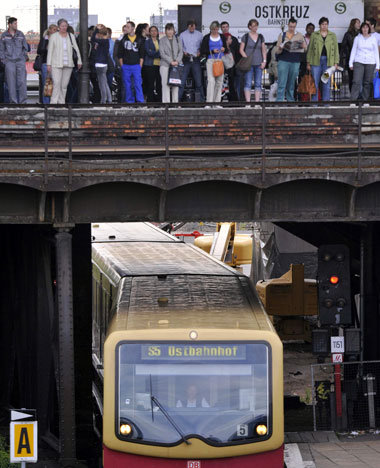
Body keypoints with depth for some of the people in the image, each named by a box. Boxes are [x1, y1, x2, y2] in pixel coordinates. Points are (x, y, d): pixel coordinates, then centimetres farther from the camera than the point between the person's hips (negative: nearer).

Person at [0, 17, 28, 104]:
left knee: (22, 81, -9)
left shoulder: (20, 34, 7)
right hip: (9, 62, 0)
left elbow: (25, 47, 13)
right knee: (11, 83, -2)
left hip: (20, 61, 0)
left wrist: (24, 58, 6)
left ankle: (22, 101, -4)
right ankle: (13, 102, 2)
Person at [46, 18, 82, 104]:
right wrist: (49, 64, -4)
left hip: (68, 64, 3)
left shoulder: (71, 36, 12)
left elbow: (76, 49, 14)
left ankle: (61, 102, 9)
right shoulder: (53, 36, 4)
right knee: (56, 83, -15)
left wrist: (79, 61, 7)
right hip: (56, 64, -3)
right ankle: (53, 102, -16)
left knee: (64, 85, 3)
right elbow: (50, 51, 2)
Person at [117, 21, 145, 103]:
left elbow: (142, 54, 7)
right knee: (127, 85, 3)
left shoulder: (140, 40, 5)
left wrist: (140, 65, -2)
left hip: (136, 65, -2)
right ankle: (129, 102, 8)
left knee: (138, 84, -8)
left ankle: (140, 101, -8)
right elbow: (119, 54, 9)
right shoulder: (123, 39, 7)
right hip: (126, 66, 2)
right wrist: (122, 65, 1)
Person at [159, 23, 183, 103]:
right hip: (165, 65, -3)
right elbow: (162, 53, -2)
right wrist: (171, 61, -11)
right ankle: (166, 102, -8)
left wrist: (177, 61, -7)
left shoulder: (177, 40, 12)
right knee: (166, 84, -8)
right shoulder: (162, 40, 4)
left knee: (176, 84, 1)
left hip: (176, 64, 3)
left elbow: (180, 52, 10)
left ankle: (175, 102, 5)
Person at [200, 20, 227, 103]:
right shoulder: (207, 38, 4)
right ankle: (209, 101, -19)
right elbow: (202, 51, 1)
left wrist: (224, 49, -2)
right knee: (211, 81, -15)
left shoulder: (222, 37, 13)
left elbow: (226, 48, 22)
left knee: (219, 82, 2)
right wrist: (212, 51, -14)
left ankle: (217, 101, 8)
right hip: (211, 60, -4)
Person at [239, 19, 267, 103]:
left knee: (258, 83, 2)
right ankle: (248, 101, -9)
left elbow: (264, 50, 15)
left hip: (259, 63, 4)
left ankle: (257, 101, 4)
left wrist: (264, 61, 4)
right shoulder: (245, 37, 3)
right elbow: (241, 50, 1)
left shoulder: (261, 37, 13)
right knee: (248, 83, -8)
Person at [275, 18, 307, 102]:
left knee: (291, 84, 5)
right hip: (283, 61, -2)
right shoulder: (282, 35, 8)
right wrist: (281, 48, -18)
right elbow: (277, 51, 5)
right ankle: (279, 100, -13)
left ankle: (290, 100, 10)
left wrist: (302, 46, -12)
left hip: (295, 62, 2)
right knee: (282, 83, -10)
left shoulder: (299, 36, 12)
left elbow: (306, 48, 11)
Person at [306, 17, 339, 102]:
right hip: (316, 61, -1)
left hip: (328, 61, 1)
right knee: (315, 83, -3)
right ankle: (314, 101, 1)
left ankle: (326, 101, 5)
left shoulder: (332, 35, 12)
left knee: (327, 83, 1)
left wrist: (336, 63, 1)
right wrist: (308, 63, 2)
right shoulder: (314, 35, 9)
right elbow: (310, 49, 8)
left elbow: (336, 49, 10)